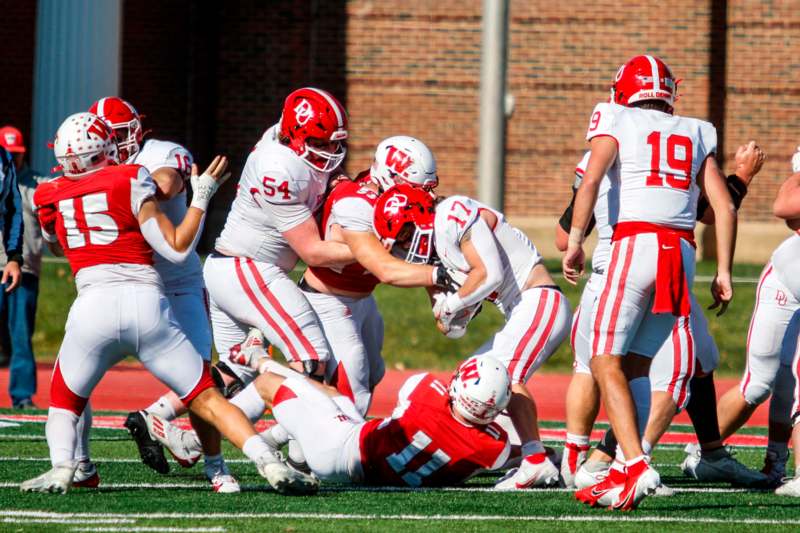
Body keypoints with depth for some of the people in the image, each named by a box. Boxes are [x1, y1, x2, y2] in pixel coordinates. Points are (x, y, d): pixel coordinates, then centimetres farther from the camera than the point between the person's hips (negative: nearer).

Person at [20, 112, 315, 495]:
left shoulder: (50, 198, 12)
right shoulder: (130, 181, 3)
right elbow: (177, 248, 2)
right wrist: (202, 197, 12)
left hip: (92, 306, 1)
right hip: (146, 305, -1)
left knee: (65, 402, 23)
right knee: (206, 399, 7)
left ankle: (62, 466, -4)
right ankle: (269, 461, -11)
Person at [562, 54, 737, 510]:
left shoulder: (616, 121, 9)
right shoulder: (697, 134, 21)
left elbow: (590, 182, -7)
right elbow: (724, 206, 13)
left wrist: (575, 243, -3)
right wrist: (724, 271, 16)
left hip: (635, 245, -4)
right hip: (683, 253, 4)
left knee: (607, 362, -3)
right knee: (634, 366, 13)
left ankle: (637, 467, -19)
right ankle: (625, 473, 7)